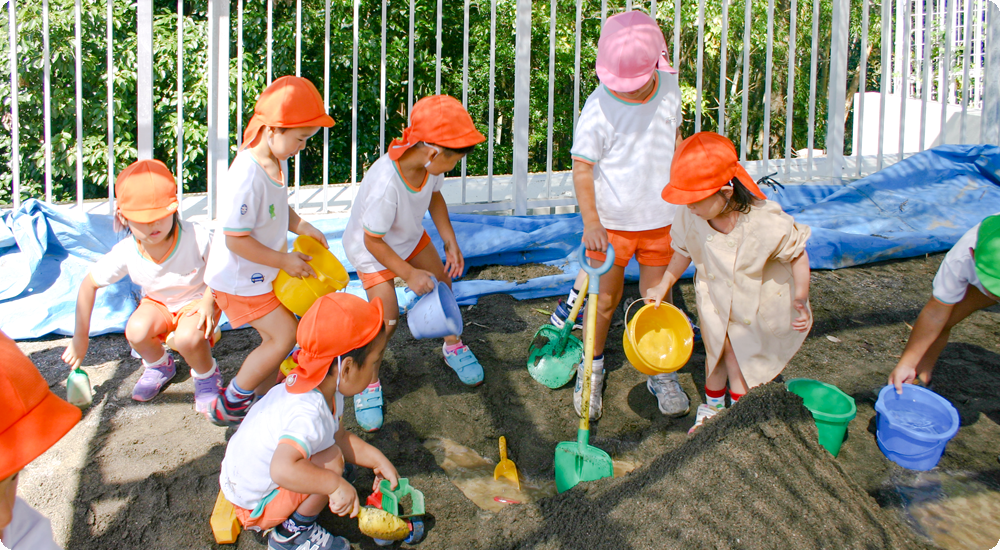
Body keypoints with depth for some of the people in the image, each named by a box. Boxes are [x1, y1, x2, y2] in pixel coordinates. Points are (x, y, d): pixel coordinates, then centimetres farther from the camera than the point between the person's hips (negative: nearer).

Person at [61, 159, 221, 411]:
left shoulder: (197, 237, -30)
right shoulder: (125, 253, -22)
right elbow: (89, 284, -7)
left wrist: (209, 300, -24)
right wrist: (80, 337, -2)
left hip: (196, 301, -3)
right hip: (157, 302, 4)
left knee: (187, 338, -35)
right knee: (136, 331, -28)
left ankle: (207, 376, 2)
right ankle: (159, 364, 10)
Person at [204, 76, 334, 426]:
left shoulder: (278, 161, -1)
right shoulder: (246, 178, -31)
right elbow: (235, 240, -28)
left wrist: (302, 227, -2)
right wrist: (284, 260, -20)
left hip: (264, 274, 9)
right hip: (238, 279, -9)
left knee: (276, 337, 14)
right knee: (284, 334, -9)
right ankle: (229, 404, 7)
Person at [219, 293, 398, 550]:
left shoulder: (327, 389, -7)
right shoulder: (310, 414, -37)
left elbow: (341, 437, 6)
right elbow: (282, 470, -50)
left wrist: (378, 460, -1)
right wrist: (335, 484, -42)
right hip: (254, 508, -9)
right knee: (331, 460, -25)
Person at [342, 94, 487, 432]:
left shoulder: (430, 163, -23)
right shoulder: (386, 184, -43)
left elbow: (434, 198, 1)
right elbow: (373, 240, -30)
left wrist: (450, 242, -5)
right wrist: (409, 274, -24)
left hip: (411, 237, 7)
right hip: (372, 249, -7)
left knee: (441, 284, 15)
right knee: (387, 319, -13)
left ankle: (452, 347, 43)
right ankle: (368, 384, 12)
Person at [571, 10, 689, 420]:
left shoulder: (669, 88, -4)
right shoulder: (598, 108, -19)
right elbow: (582, 167, -15)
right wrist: (590, 220, -23)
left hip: (660, 219, 3)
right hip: (611, 222, -3)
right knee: (604, 300, 8)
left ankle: (660, 373, 31)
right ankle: (591, 370, 30)